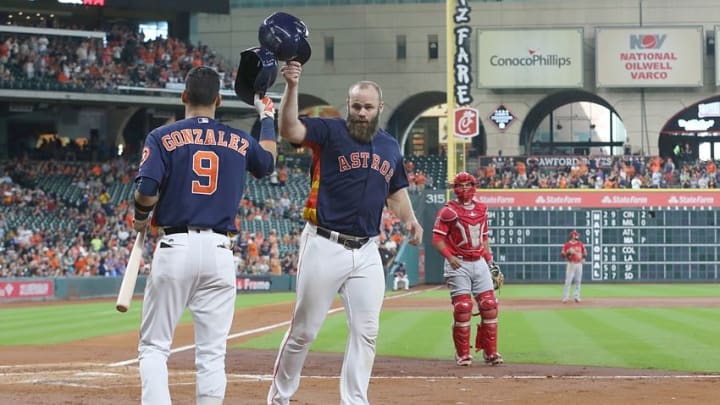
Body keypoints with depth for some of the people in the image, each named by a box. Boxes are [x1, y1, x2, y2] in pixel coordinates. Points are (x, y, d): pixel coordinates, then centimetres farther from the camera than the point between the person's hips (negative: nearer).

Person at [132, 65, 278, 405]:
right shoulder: (239, 141, 10)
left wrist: (141, 219, 9)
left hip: (175, 247, -2)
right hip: (219, 252, 2)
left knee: (154, 346, 4)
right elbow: (268, 160, 32)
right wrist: (267, 117, 48)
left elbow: (146, 191, -12)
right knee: (212, 353, 4)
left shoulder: (163, 137, 0)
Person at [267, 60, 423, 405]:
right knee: (304, 330, 2)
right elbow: (289, 129, -22)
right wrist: (291, 87, -37)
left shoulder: (390, 146, 13)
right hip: (324, 246, -5)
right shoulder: (329, 132, -4)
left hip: (367, 252, 5)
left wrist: (409, 219, 5)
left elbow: (396, 192, 25)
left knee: (366, 332, 3)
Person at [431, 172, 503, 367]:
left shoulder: (481, 209, 13)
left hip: (480, 263, 5)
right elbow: (437, 239, -7)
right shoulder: (448, 211, -4)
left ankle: (490, 352, 8)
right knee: (462, 309, -7)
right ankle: (463, 355, 1)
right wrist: (450, 257, -20)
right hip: (459, 264, -5)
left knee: (489, 306, -1)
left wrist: (490, 261, 13)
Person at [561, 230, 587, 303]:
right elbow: (562, 255, -4)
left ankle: (576, 296, 11)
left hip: (579, 264, 4)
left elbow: (584, 252, 19)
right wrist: (568, 252, -20)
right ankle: (565, 297, -5)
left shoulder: (580, 244, 9)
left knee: (578, 281, 4)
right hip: (571, 264, -4)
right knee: (568, 281, -9)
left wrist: (583, 258, 3)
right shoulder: (566, 245, -3)